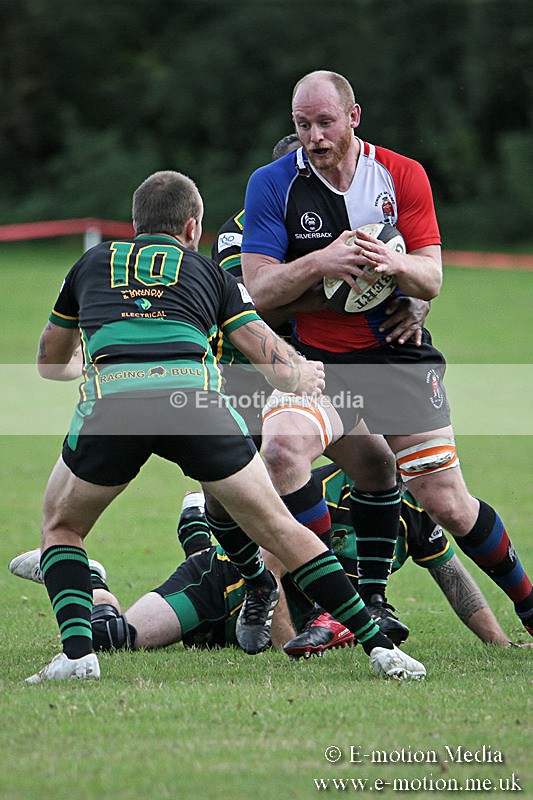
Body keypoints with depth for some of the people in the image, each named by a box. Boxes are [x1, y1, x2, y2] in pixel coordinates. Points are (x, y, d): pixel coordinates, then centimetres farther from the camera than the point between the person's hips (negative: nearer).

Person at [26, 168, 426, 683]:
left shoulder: (92, 263, 32)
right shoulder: (208, 272, 28)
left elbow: (50, 362, 46)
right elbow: (276, 362, 24)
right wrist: (304, 375, 48)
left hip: (110, 396, 0)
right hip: (194, 397, 0)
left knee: (60, 526, 25)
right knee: (277, 529, 14)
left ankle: (76, 653, 4)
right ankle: (378, 645, 9)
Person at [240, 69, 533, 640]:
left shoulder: (404, 176, 1)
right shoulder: (272, 185, -3)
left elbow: (431, 280, -2)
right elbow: (258, 290, -8)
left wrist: (395, 264, -25)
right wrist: (320, 262, -26)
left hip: (399, 357, 0)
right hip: (314, 361, 0)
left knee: (446, 504, -4)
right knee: (281, 446, -30)